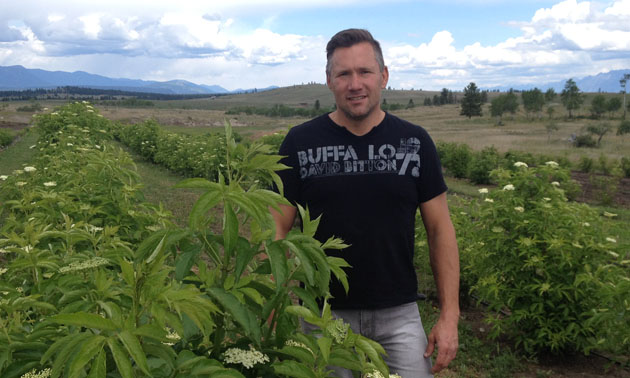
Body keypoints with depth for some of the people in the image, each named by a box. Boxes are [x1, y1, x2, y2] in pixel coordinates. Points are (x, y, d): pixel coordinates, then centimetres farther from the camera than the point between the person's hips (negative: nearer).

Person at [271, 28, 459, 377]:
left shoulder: (414, 142, -1)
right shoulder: (300, 142, -4)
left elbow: (440, 228, 1)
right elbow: (278, 227, -3)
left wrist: (449, 314, -3)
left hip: (399, 314, 1)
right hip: (324, 315, 0)